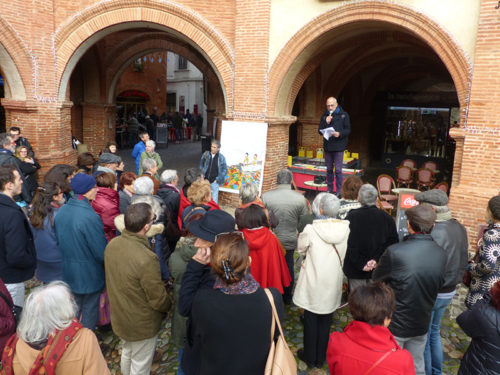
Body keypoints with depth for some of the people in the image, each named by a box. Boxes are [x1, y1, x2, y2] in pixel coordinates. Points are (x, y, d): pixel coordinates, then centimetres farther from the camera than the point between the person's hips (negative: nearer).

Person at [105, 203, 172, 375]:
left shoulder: (112, 244, -14)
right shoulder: (147, 259, -38)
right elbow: (158, 300, -25)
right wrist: (170, 304, -3)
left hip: (119, 316, 7)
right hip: (141, 325, -7)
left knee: (127, 353, 31)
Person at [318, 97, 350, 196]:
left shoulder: (344, 115, 0)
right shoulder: (324, 116, 9)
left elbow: (348, 130, -2)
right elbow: (320, 131, 7)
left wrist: (339, 134, -21)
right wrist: (326, 123, -10)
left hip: (338, 147, -3)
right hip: (327, 146, 4)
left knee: (338, 170, -4)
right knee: (329, 169, 11)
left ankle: (338, 191, 5)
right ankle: (329, 189, 22)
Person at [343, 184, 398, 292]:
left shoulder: (351, 217, -10)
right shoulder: (387, 217, -2)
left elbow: (348, 244, -13)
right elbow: (392, 242, -4)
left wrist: (360, 263, -9)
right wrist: (376, 259, -8)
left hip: (356, 271, -2)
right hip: (378, 270, 2)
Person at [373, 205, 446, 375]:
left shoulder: (394, 252, -27)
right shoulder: (441, 254, -11)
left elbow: (377, 279, -10)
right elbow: (439, 283, 5)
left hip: (395, 325, -4)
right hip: (421, 324, 5)